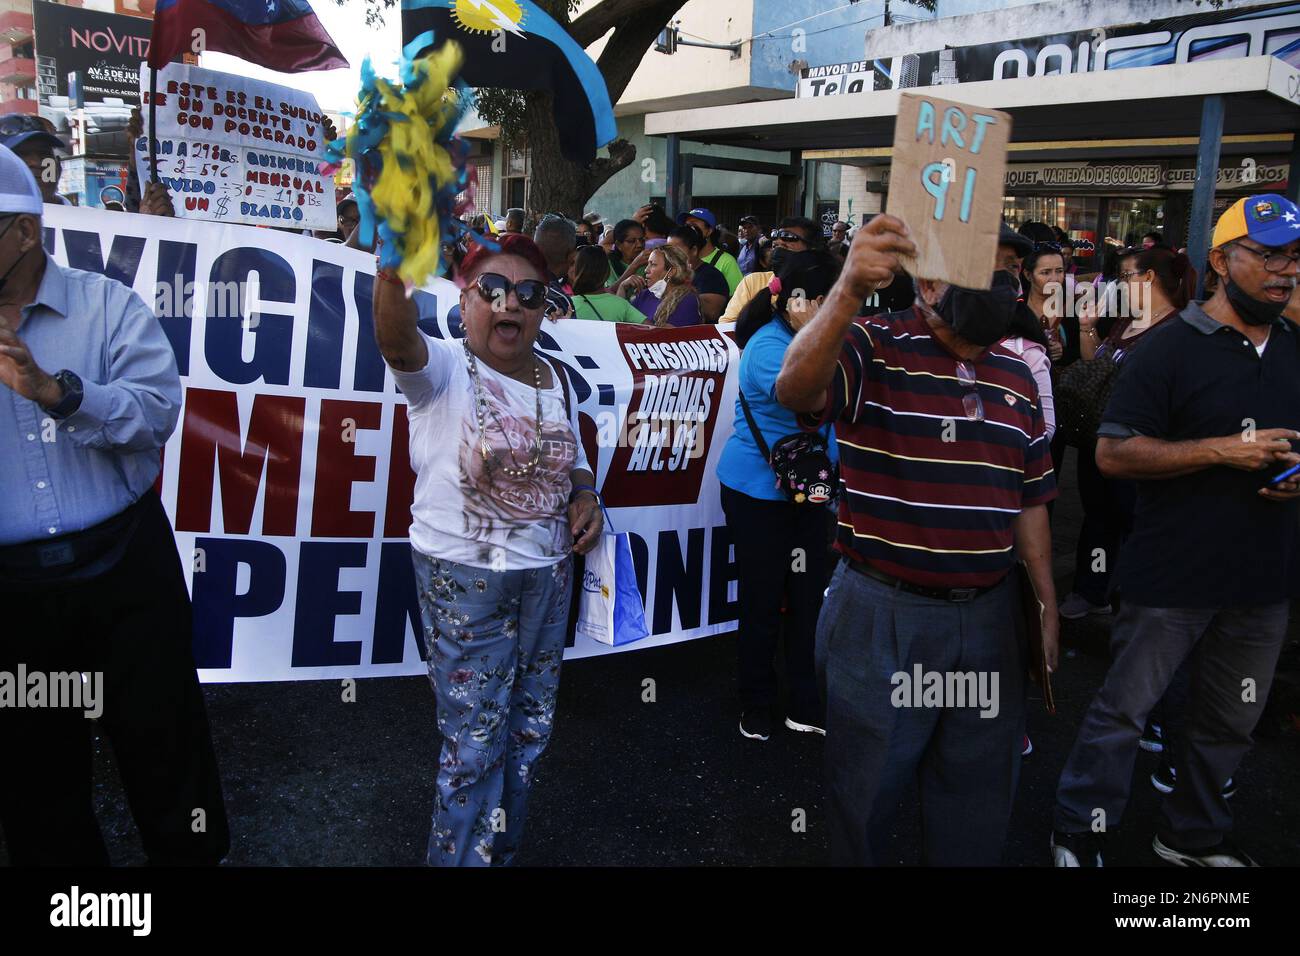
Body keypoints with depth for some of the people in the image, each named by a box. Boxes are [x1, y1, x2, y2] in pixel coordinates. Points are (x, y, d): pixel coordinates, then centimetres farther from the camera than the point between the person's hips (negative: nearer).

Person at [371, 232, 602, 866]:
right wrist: (392, 270, -54)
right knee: (475, 740, 2)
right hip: (462, 577, -6)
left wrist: (585, 495, -3)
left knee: (529, 727, 17)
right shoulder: (444, 369, -11)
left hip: (548, 572, 6)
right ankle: (460, 856, 26)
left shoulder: (557, 380, 7)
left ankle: (502, 849, 38)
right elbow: (396, 342, -34)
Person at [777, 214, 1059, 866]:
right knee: (867, 786, 13)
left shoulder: (1016, 375, 9)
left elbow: (1029, 498, 13)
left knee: (979, 789, 20)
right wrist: (848, 290, -46)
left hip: (989, 614, 5)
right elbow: (796, 389, -32)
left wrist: (1047, 602, 13)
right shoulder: (873, 348, -10)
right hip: (883, 613, -5)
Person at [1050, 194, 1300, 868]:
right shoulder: (1169, 349, -9)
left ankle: (1194, 836, 37)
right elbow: (1112, 453, -15)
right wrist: (1222, 449, -21)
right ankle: (1078, 835, 21)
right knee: (1122, 710, 4)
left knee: (1229, 723, 17)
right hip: (1172, 578, -6)